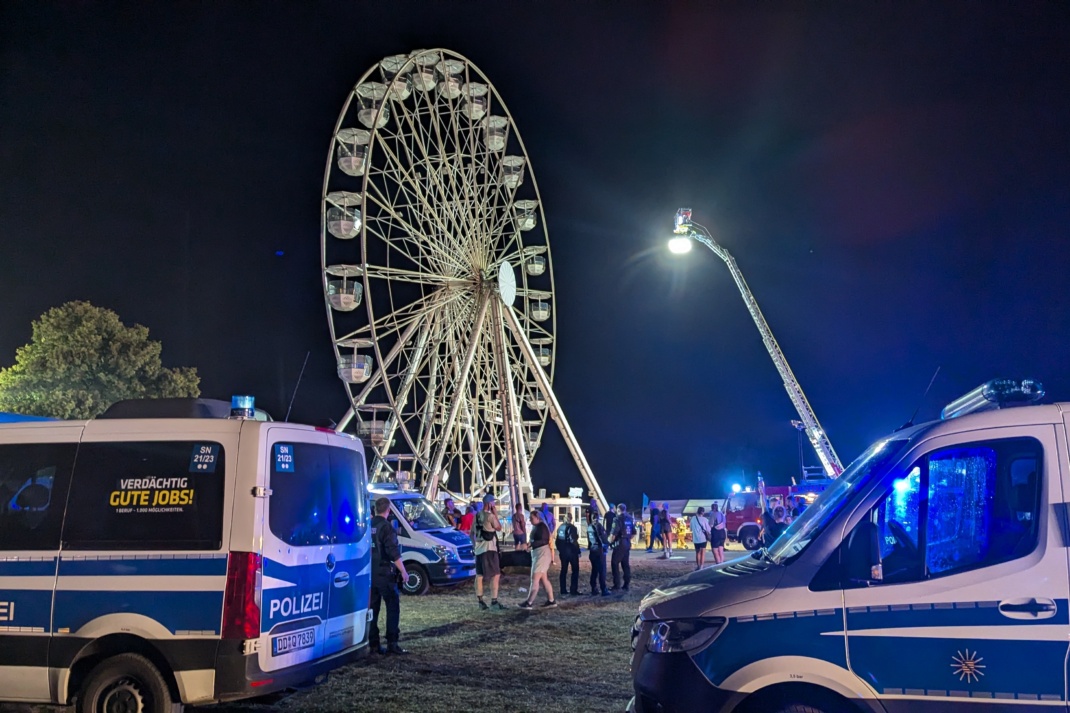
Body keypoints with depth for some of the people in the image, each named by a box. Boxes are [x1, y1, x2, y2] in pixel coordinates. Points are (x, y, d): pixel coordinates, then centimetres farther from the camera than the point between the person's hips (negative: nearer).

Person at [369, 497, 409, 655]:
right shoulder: (386, 527, -13)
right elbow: (394, 552, -18)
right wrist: (403, 571, -13)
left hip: (369, 574, 7)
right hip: (384, 573, -7)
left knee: (372, 608, 10)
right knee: (393, 606, 0)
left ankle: (373, 644, 11)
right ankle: (392, 643, -5)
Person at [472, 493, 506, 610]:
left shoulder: (476, 516, 11)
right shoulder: (490, 516, -13)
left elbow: (472, 533, 16)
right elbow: (499, 528, 0)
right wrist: (496, 514, 3)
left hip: (479, 549, 8)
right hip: (489, 549, -8)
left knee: (479, 575, 11)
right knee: (495, 575, -5)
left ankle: (480, 601, 16)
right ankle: (494, 601, -10)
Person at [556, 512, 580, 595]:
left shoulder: (560, 527, 4)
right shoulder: (572, 528, -13)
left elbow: (557, 541, 8)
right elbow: (574, 541, -15)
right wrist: (578, 551, -6)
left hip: (563, 552, 6)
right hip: (572, 551, -5)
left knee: (564, 570, 11)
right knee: (575, 570, 2)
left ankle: (563, 590, 11)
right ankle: (573, 589, -4)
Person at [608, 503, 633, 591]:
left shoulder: (618, 519, -13)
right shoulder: (630, 519, 10)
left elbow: (613, 533, -19)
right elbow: (633, 532, 15)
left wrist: (609, 542, -6)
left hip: (619, 544, -7)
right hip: (627, 544, 7)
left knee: (615, 564, -1)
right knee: (626, 564, 11)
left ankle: (617, 585, -4)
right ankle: (626, 585, 11)